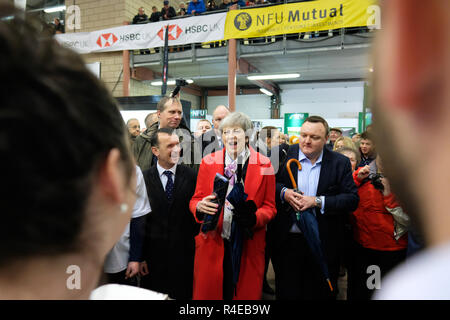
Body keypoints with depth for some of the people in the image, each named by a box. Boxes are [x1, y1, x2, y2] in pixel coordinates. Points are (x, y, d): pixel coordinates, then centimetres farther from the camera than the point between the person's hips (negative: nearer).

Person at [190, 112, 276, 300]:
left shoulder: (264, 165, -1)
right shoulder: (208, 162, 1)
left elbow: (270, 207, 2)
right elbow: (195, 200, 6)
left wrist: (254, 217, -19)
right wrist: (200, 207, -17)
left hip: (248, 247, 0)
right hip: (213, 244, 1)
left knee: (247, 293, 11)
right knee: (207, 292, 10)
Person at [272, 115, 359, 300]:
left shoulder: (340, 163, -2)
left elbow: (352, 199, -8)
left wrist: (318, 201, -19)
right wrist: (284, 193, -18)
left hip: (324, 244, 0)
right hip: (287, 241, 0)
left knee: (320, 294, 16)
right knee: (286, 293, 13)